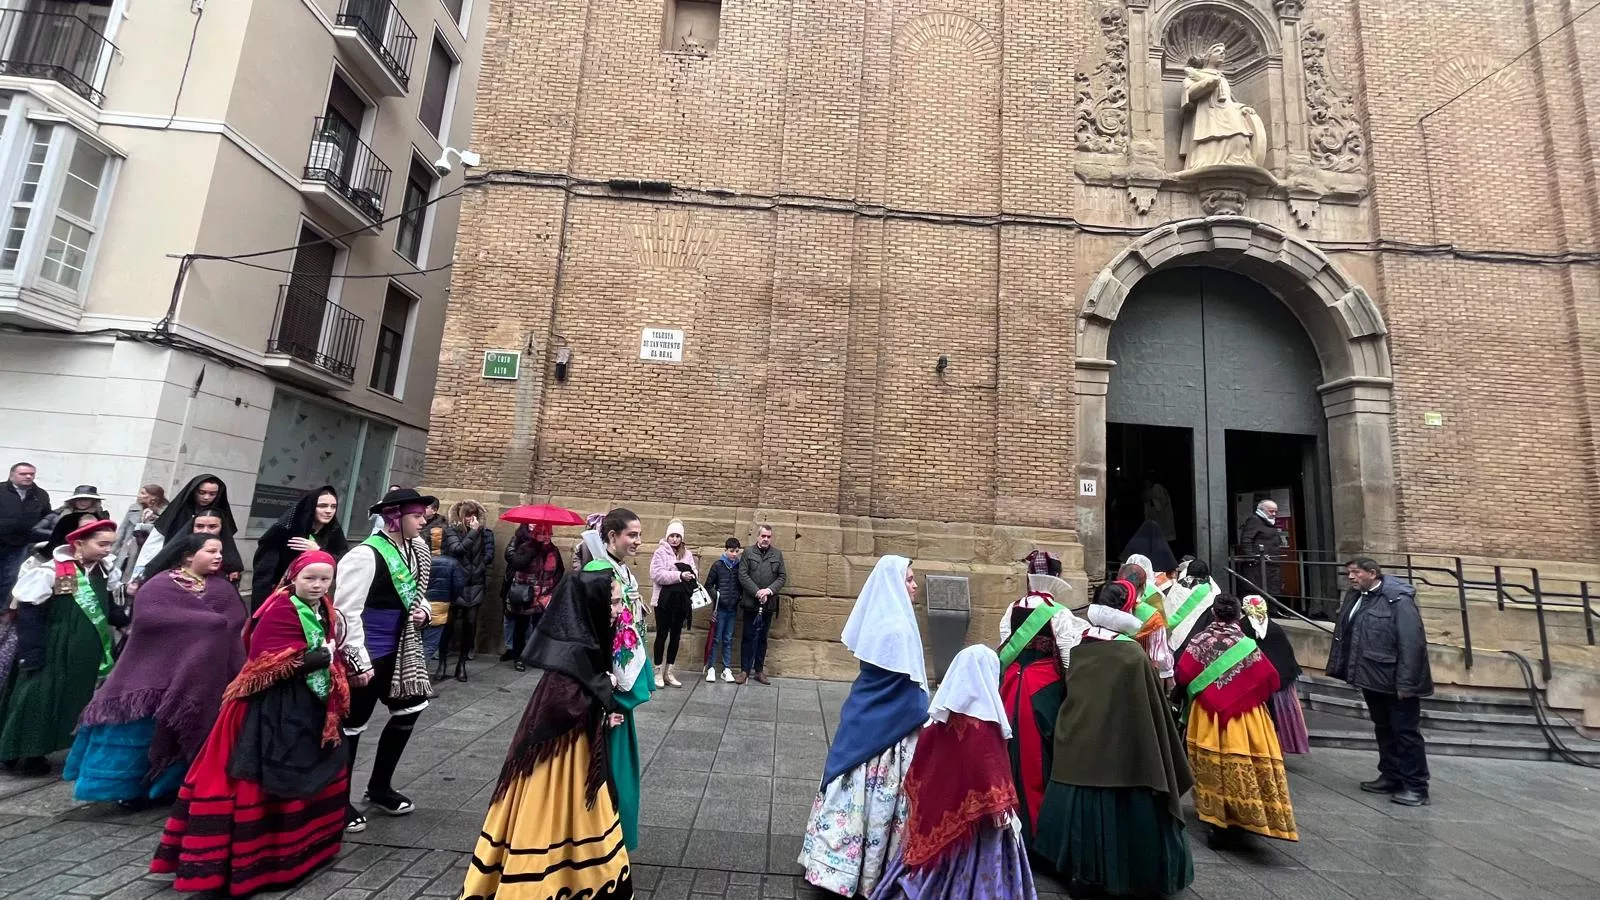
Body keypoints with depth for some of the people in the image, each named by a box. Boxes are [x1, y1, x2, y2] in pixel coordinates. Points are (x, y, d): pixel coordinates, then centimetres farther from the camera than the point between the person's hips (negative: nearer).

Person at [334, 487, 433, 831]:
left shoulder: (416, 550, 3)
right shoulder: (366, 555, -21)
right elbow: (346, 612, -21)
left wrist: (422, 611, -3)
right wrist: (358, 662, -18)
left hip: (397, 651, 8)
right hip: (366, 655, -8)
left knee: (409, 710, 16)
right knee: (352, 724, 7)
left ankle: (379, 787, 35)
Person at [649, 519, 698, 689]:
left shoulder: (687, 554, 9)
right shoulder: (660, 552, -6)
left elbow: (694, 572, 9)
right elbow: (656, 574, -17)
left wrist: (692, 574, -15)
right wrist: (679, 575, -21)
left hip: (681, 600, 5)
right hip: (664, 600, -5)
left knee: (675, 636, 11)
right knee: (662, 635, 4)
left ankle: (668, 672, 22)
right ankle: (658, 672, 16)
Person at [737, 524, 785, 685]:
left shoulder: (777, 554, 9)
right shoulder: (748, 553, 2)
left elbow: (782, 576, 6)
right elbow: (743, 575, -5)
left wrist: (769, 590, -10)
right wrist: (757, 592, -14)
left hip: (768, 604, 2)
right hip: (751, 603, -2)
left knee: (762, 638, 10)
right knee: (749, 637, 1)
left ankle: (759, 670, 18)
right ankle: (745, 670, 9)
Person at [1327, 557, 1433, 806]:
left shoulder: (1398, 600, -18)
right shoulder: (1354, 597, 6)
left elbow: (1411, 644, -21)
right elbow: (1343, 634, 13)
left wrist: (1406, 683, -22)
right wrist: (1344, 670, 13)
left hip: (1396, 683, -8)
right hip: (1373, 679, 8)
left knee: (1406, 732, 3)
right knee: (1384, 730, 19)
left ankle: (1416, 787, 14)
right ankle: (1391, 777, 31)